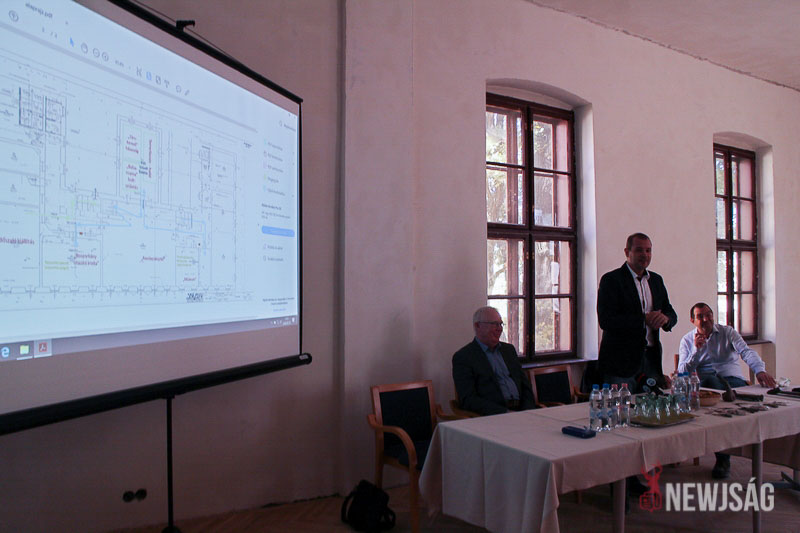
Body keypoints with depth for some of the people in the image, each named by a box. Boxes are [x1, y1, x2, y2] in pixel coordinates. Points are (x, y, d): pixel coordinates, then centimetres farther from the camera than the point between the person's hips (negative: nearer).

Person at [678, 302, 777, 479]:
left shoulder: (727, 332, 14)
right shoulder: (687, 340, 14)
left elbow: (746, 351, -5)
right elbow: (682, 373, 3)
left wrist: (760, 370, -26)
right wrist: (696, 350, -11)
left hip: (733, 378, 1)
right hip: (707, 381, -1)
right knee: (711, 382, -38)